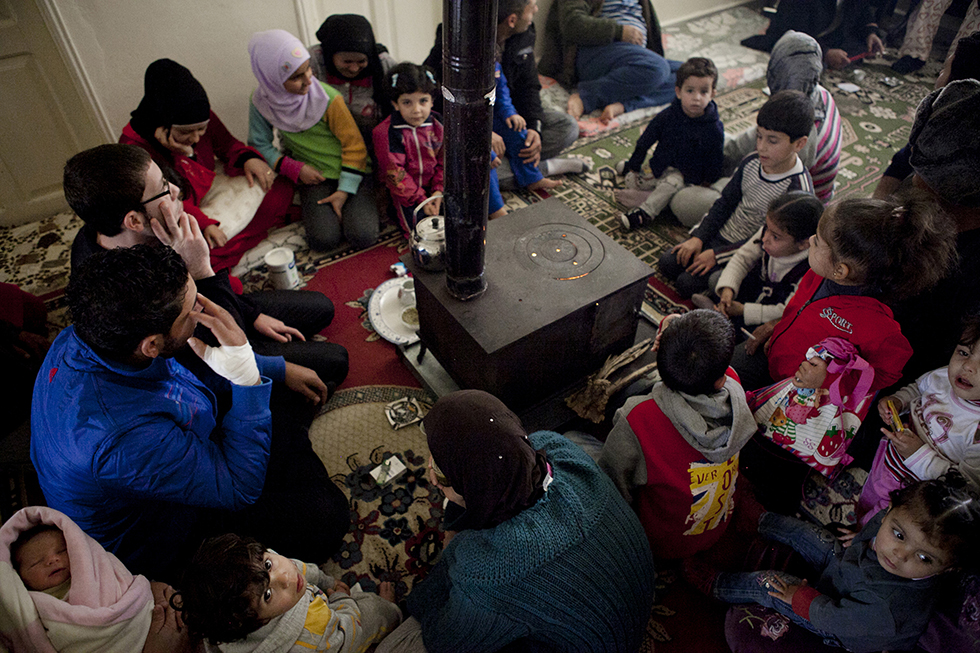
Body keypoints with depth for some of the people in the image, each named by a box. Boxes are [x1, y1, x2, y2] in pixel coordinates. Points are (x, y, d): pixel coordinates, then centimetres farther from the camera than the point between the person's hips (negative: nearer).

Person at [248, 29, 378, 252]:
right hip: (313, 176, 1)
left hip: (349, 171, -1)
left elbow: (354, 145, -11)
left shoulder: (328, 98, -16)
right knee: (323, 239, -22)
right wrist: (295, 169, -13)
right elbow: (259, 145, 2)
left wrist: (344, 191, -16)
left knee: (363, 237, -20)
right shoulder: (261, 102, -8)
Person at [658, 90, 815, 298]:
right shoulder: (752, 162, -6)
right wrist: (698, 237, -4)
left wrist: (717, 255, -22)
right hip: (720, 234, 7)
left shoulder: (798, 190, -25)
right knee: (667, 263, -1)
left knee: (688, 283, -17)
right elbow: (726, 201, 5)